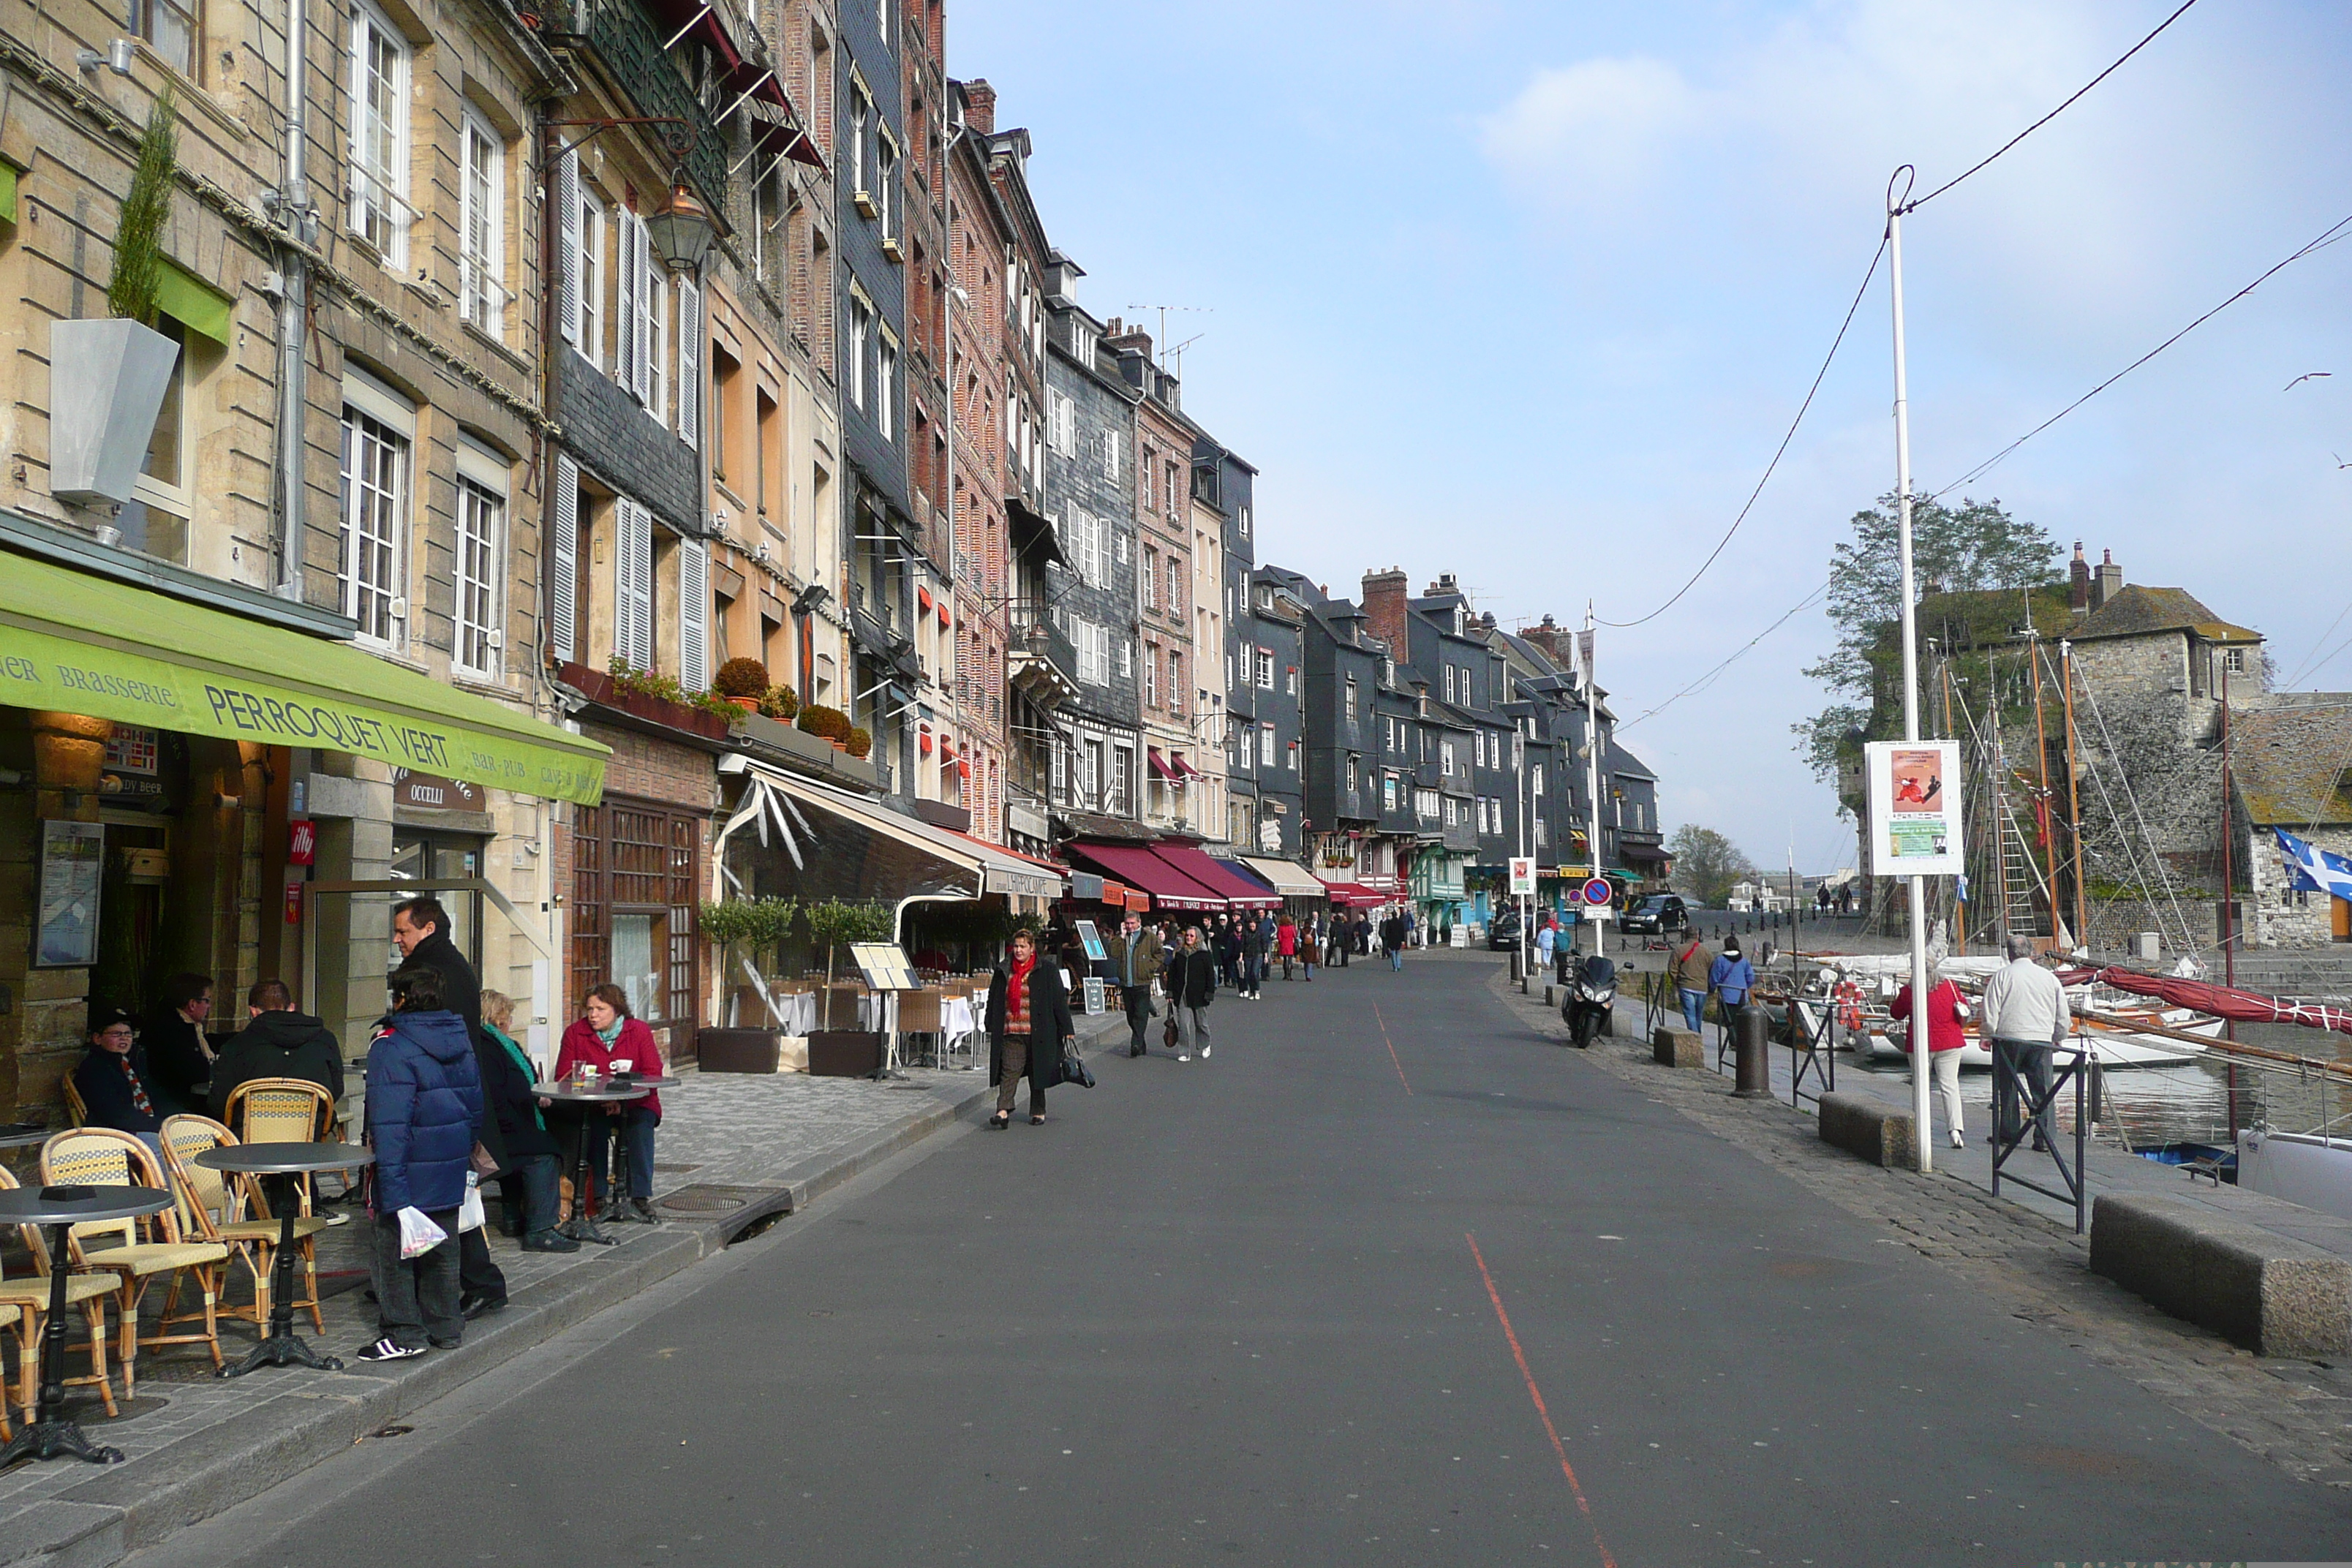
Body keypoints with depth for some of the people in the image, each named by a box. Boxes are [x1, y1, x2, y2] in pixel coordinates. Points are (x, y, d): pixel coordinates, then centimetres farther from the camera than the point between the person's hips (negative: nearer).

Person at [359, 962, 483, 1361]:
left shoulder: (391, 1047, -16)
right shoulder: (462, 1040, 7)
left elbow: (389, 1123, -20)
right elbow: (475, 1105, 15)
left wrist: (391, 1190, -21)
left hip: (411, 1168, -7)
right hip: (452, 1169, 7)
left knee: (392, 1247, 4)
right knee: (443, 1247, 16)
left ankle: (404, 1333, 6)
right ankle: (445, 1328, 23)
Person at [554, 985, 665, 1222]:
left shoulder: (639, 1031, 1)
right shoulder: (575, 1033, 3)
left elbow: (653, 1075, -6)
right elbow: (564, 1077, -1)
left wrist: (622, 1099, -20)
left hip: (634, 1104, 0)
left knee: (641, 1126, -31)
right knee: (594, 1126, -32)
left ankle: (641, 1198, -26)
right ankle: (600, 1198, -27)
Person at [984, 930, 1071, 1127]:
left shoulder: (1047, 972, 1)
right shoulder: (1003, 971, 9)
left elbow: (1059, 1001, 1)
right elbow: (994, 1001, 16)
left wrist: (1067, 1029, -1)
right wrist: (991, 1028, 13)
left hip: (1037, 1033, -1)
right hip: (1011, 1032, 2)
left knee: (1037, 1071, 7)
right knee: (1009, 1070, -9)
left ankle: (1038, 1112, 19)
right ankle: (1003, 1111, -18)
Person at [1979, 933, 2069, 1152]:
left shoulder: (2001, 976, -3)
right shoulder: (2049, 977, 7)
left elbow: (1990, 1013, -5)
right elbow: (2062, 1014, 13)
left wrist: (1989, 1036, 7)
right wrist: (2059, 1039, 26)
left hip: (2009, 1038, -2)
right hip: (2042, 1040, 2)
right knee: (2043, 1090, 4)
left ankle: (2009, 1132, 15)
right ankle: (2044, 1137, 1)